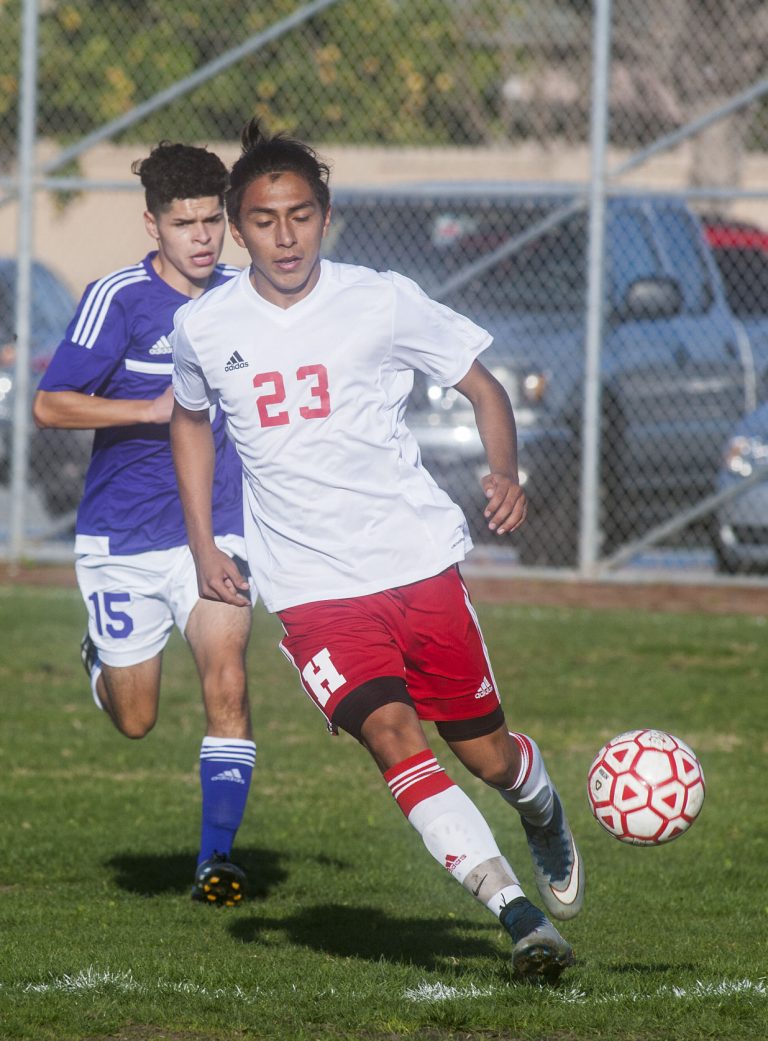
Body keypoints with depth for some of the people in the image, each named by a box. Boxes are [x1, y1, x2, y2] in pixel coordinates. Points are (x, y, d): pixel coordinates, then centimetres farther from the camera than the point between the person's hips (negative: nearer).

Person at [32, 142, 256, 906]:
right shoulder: (118, 299, -11)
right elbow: (49, 405, -14)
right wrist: (154, 409, -22)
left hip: (214, 530, 2)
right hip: (124, 536, -2)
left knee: (226, 683, -18)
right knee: (135, 721, 9)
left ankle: (216, 857, -13)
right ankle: (101, 657, 44)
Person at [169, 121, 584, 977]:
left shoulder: (381, 302, -5)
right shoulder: (204, 329, 1)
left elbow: (483, 388, 5)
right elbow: (190, 419, 22)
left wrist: (505, 472, -14)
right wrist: (203, 546, 13)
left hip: (419, 560, 0)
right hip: (311, 588, 0)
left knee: (484, 753, 5)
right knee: (392, 735, -22)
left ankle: (544, 814, 43)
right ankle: (520, 918, -25)